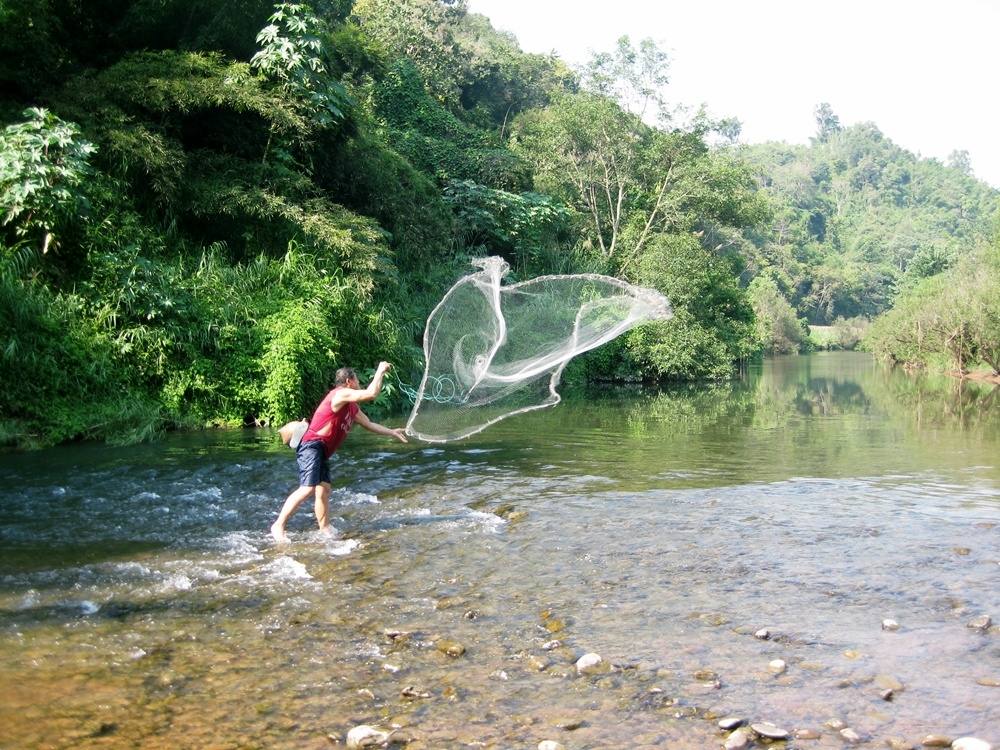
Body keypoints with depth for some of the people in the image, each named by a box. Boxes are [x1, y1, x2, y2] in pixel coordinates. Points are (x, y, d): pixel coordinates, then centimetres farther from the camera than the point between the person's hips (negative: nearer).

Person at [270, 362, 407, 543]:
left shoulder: (352, 407, 20)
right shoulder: (341, 394, -11)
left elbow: (369, 424, 29)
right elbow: (371, 393, -19)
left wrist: (392, 432, 26)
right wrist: (380, 371, -7)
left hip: (322, 452, 11)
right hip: (312, 446, -11)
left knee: (324, 489, 6)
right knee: (308, 488, -19)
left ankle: (325, 530, 7)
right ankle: (278, 526, -17)